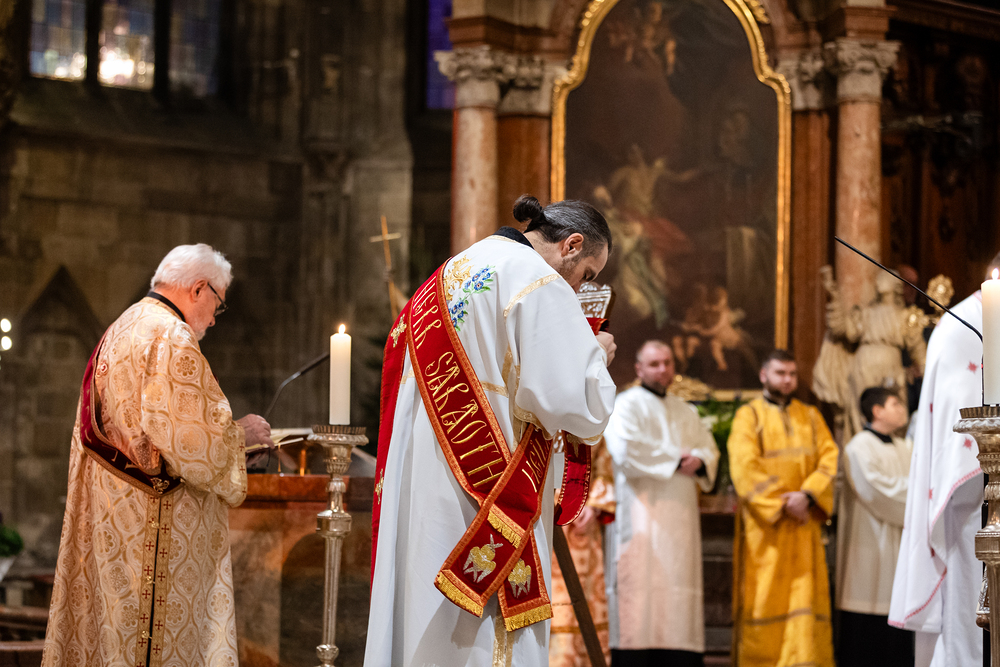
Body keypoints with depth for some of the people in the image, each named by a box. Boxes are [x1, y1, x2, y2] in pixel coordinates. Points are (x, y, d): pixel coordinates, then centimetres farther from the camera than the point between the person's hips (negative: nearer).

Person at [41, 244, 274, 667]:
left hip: (110, 515, 10)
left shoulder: (121, 330, 17)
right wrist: (240, 433, -4)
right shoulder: (172, 339, -14)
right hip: (154, 522, -10)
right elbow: (187, 436, -21)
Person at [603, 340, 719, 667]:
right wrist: (675, 459, -8)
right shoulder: (626, 405, 2)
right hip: (643, 514, -6)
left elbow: (709, 450, 16)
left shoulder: (686, 412, 23)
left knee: (679, 587, -1)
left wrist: (698, 461, -8)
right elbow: (625, 450, -14)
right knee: (641, 589, -13)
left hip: (681, 517, 6)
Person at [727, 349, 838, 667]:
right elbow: (744, 466, -8)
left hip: (804, 522, 3)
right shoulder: (748, 416, 4)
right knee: (764, 592, -4)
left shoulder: (811, 417, 16)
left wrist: (807, 494, -13)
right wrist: (781, 502, -16)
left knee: (804, 592, -4)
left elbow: (830, 460, 4)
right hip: (763, 522, -3)